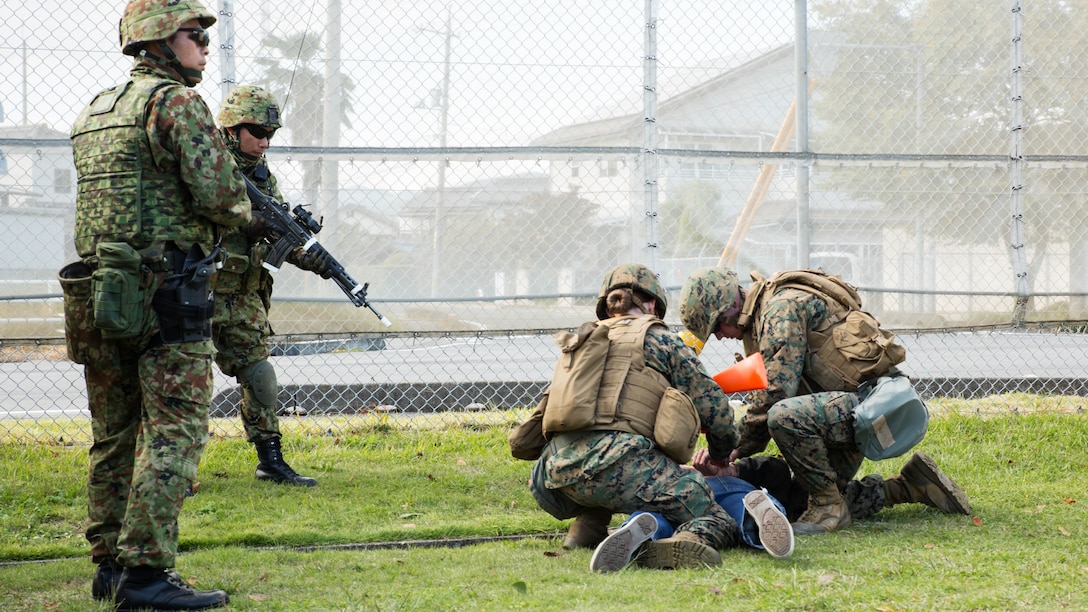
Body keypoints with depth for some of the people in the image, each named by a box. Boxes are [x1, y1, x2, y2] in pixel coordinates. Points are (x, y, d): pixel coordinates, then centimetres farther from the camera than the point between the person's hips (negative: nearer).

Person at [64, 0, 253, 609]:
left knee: (116, 436, 13)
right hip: (167, 293, -8)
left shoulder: (94, 112, 17)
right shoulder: (176, 102, -9)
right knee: (174, 433, -6)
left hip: (99, 290, 8)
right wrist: (244, 210, 5)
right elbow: (218, 193, -17)